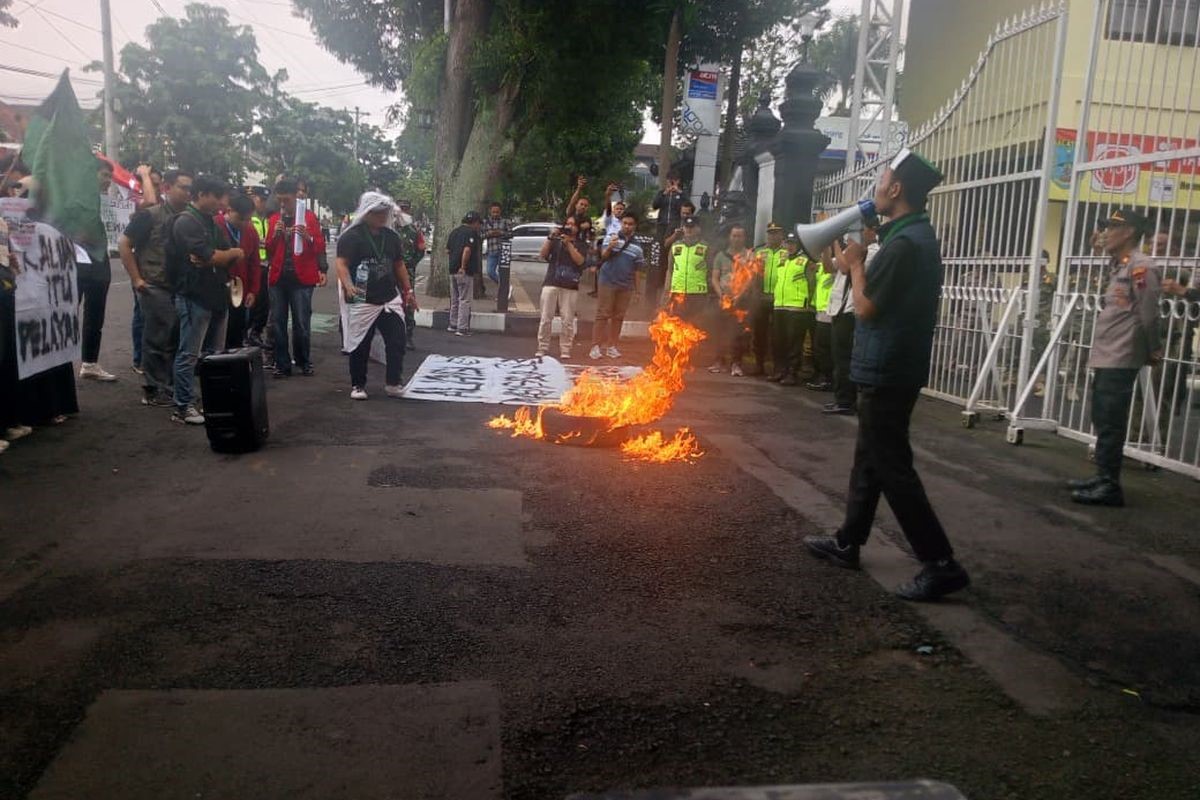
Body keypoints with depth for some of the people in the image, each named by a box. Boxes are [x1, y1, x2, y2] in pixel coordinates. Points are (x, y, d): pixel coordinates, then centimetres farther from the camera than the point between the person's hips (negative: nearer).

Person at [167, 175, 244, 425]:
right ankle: (183, 407, 3)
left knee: (214, 354, 13)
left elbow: (228, 257, 10)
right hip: (195, 298, -9)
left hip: (216, 296, 9)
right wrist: (233, 253, 0)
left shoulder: (211, 222, 17)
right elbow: (210, 257, -20)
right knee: (189, 355, -3)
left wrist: (213, 258, -13)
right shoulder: (186, 221, -10)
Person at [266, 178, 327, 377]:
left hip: (301, 277, -3)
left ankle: (304, 362, 14)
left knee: (302, 323, -1)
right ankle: (282, 365, 8)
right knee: (278, 323, 2)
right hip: (278, 277, 3)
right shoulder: (274, 219, 13)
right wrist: (275, 235, -4)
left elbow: (320, 246, 1)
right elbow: (268, 250, 15)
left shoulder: (309, 216, 4)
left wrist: (308, 237, -19)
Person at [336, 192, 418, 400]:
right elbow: (342, 264, -16)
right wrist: (348, 286, -34)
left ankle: (393, 382, 9)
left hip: (390, 299, 5)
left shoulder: (391, 236, 11)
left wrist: (408, 290, 18)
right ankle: (358, 385, 18)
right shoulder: (352, 236, -8)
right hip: (362, 302, -5)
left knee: (397, 341, -2)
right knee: (360, 346, 4)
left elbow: (399, 265, 20)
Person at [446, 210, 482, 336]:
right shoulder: (471, 232, -11)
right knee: (465, 300, -3)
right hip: (465, 272, -8)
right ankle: (462, 328, -4)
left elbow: (447, 251, 16)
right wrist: (463, 266, -19)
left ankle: (453, 325, 24)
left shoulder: (454, 231, 15)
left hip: (453, 270, 8)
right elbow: (467, 250, -24)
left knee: (454, 299, 17)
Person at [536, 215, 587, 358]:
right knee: (546, 318, -1)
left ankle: (565, 350, 1)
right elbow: (542, 255, 2)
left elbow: (580, 261, -6)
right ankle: (542, 349, 2)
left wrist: (568, 243, -11)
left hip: (570, 287, -1)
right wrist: (550, 237, -7)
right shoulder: (555, 241, 13)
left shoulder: (581, 245, 11)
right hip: (551, 283, 1)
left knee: (568, 321, -3)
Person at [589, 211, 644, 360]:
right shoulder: (611, 238, 1)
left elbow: (637, 270, 17)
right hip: (607, 282, -4)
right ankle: (596, 346, -4)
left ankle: (611, 346, 15)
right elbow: (603, 256, -13)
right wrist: (609, 248, -34)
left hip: (626, 286, 4)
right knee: (602, 314, -4)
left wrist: (636, 288, 11)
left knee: (619, 317, 7)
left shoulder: (637, 247, 11)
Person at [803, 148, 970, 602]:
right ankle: (847, 543, 29)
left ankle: (940, 564, -2)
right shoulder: (917, 236, 13)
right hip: (894, 368, 11)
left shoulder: (903, 243, -20)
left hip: (886, 371, -11)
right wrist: (863, 260, 7)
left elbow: (866, 308, -17)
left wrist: (856, 263, -4)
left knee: (892, 467, -6)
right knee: (869, 460, 17)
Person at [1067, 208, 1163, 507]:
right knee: (1102, 420, 14)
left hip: (1120, 360, -10)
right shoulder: (1119, 266, 18)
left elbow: (1149, 314, -14)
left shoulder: (1141, 266, -12)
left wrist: (1153, 350, -6)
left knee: (1111, 423, -8)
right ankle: (1103, 478, 23)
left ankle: (1110, 485, -3)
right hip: (1105, 357, 10)